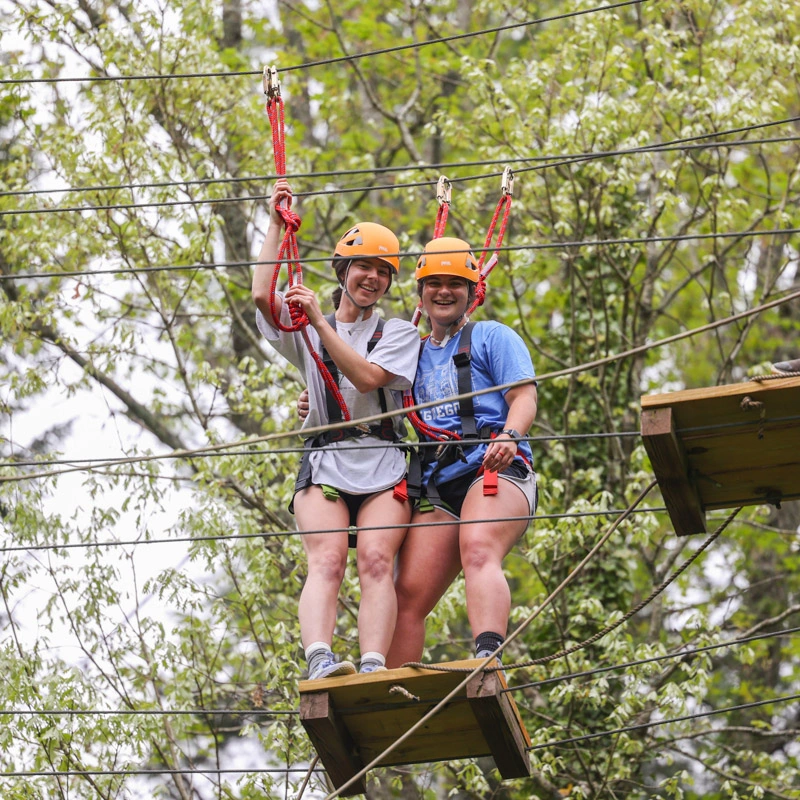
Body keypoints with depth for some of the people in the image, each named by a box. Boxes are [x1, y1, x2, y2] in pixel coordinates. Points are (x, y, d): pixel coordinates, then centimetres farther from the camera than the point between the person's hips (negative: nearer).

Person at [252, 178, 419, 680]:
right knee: (327, 561, -24)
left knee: (376, 560, -24)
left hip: (383, 470, 0)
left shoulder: (399, 333, 18)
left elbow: (367, 377, -1)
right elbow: (263, 297, 4)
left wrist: (320, 319, -3)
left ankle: (374, 668, -41)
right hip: (324, 466, 0)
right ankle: (320, 662, -45)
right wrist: (277, 224, 10)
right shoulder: (305, 332, 23)